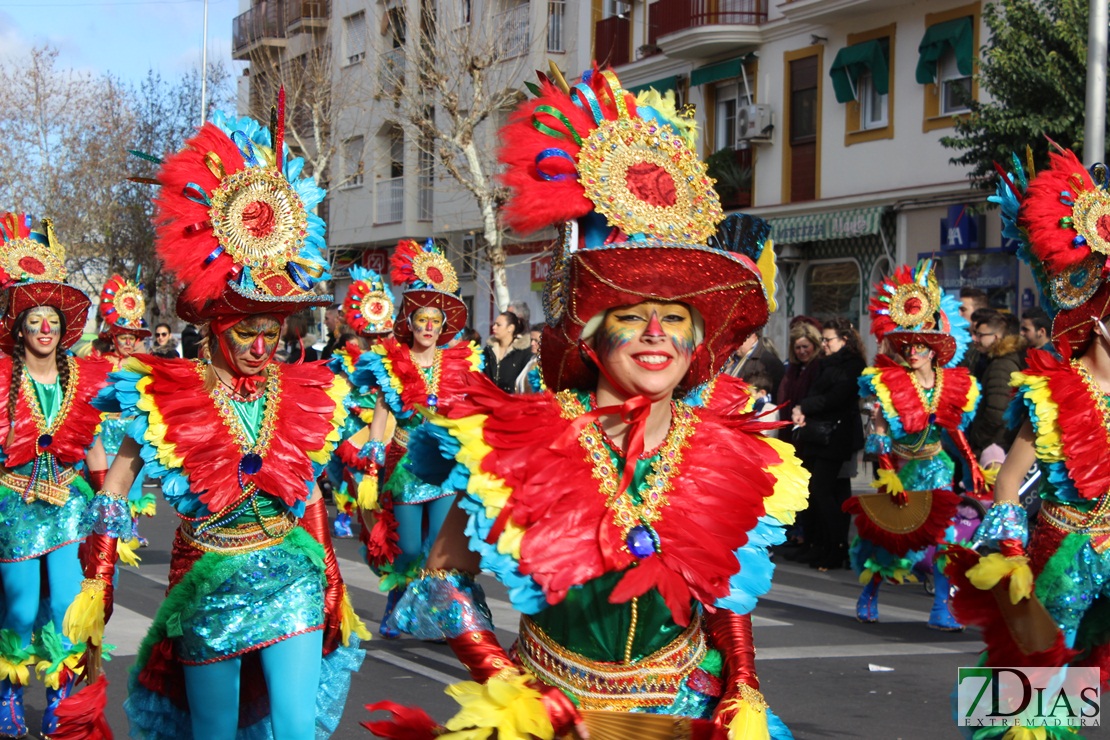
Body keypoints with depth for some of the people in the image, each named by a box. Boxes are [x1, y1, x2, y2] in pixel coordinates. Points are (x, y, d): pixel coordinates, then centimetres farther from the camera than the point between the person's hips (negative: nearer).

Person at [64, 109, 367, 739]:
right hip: (207, 587, -1)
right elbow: (118, 480, 0)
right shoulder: (166, 397, -8)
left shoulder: (307, 395, -1)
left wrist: (330, 586, 13)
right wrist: (96, 587, -2)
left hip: (292, 580, 1)